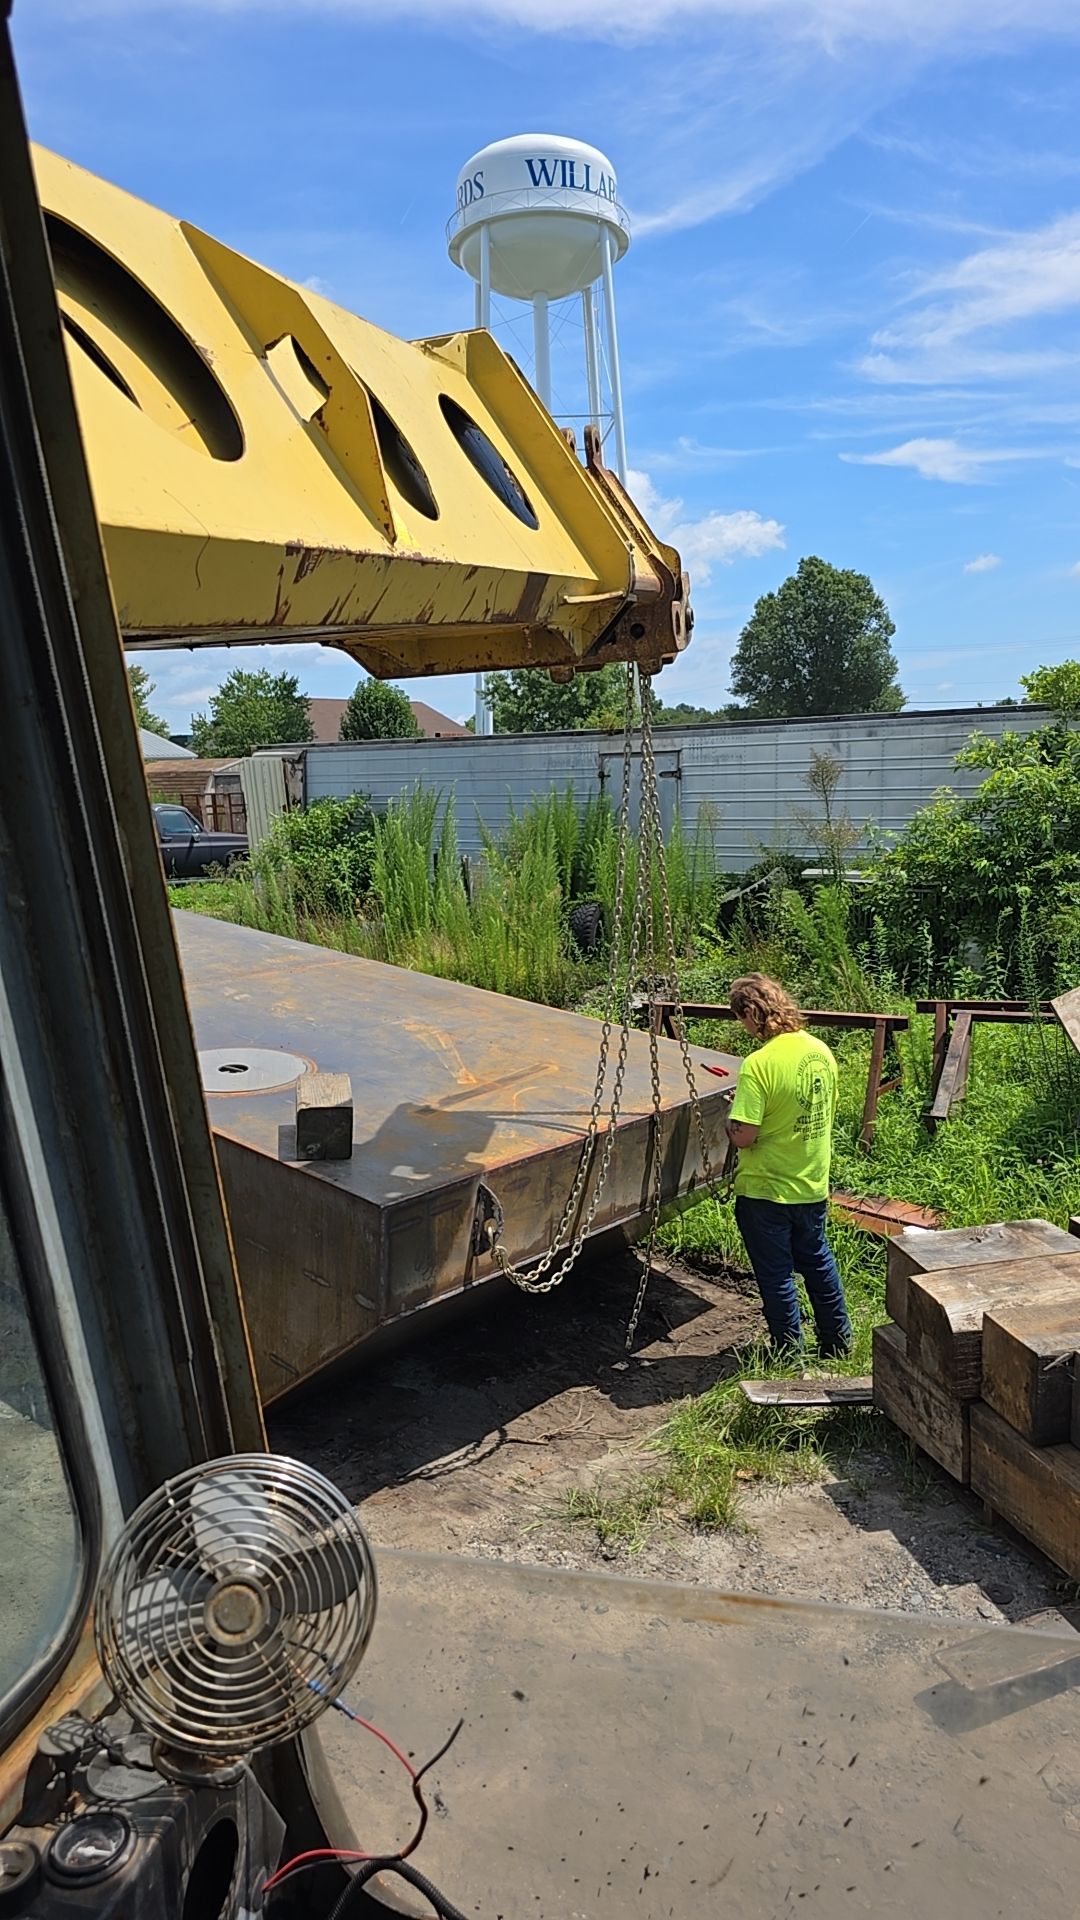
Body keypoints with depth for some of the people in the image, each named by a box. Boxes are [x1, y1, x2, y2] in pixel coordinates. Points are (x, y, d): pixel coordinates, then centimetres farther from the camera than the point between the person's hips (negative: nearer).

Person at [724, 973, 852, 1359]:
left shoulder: (759, 1064, -24)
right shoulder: (821, 1051, -2)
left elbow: (743, 1136, -26)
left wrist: (734, 1113, -5)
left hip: (766, 1191, -7)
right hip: (813, 1184, 7)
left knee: (776, 1275, 10)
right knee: (817, 1261, 25)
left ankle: (790, 1355, 24)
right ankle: (839, 1342, 37)